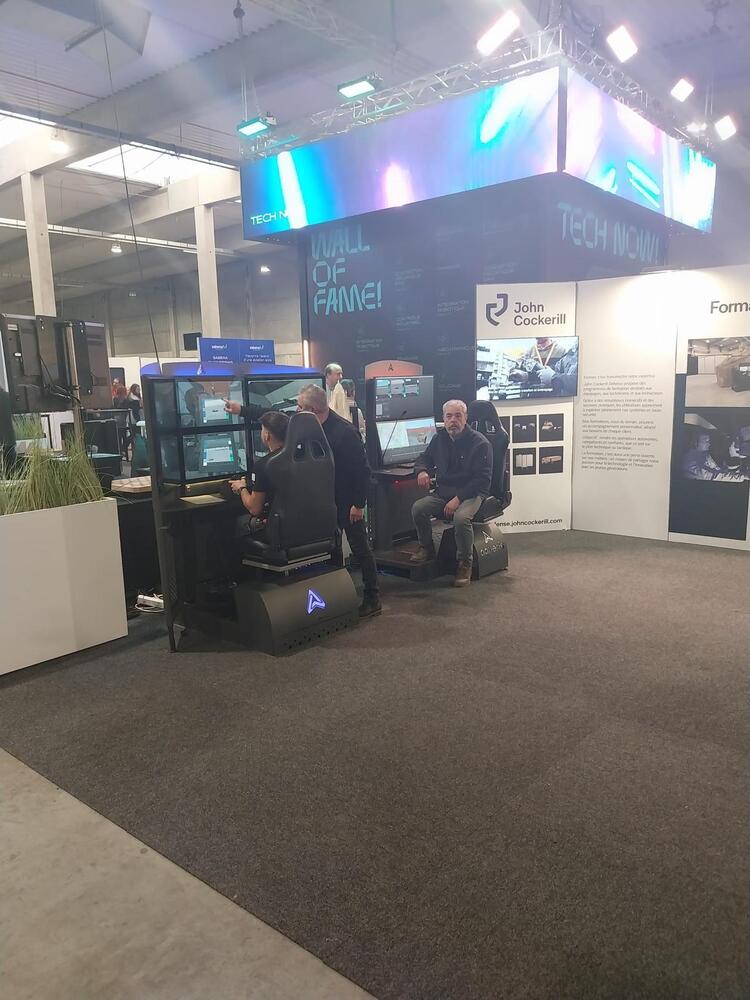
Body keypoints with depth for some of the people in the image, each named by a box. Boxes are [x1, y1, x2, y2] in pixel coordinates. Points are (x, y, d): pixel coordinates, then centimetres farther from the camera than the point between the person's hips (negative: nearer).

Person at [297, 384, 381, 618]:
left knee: (360, 547, 2)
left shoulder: (345, 432, -24)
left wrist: (359, 504, -21)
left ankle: (373, 599, 13)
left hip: (348, 502, -8)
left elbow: (362, 470, -21)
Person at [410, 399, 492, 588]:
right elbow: (423, 459, 21)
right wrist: (422, 471, -6)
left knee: (461, 517, -36)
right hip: (443, 492, 5)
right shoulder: (439, 438, 8)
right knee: (418, 508, -20)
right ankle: (427, 548, 4)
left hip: (471, 494, -5)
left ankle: (464, 564, -15)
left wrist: (458, 498, -23)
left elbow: (482, 479, -15)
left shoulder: (479, 443, -10)